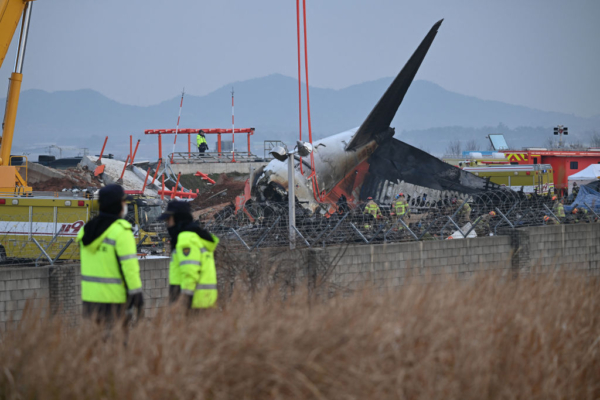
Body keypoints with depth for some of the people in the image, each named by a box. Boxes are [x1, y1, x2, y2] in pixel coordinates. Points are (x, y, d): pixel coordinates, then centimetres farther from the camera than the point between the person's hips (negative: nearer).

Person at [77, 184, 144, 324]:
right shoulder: (121, 231, -13)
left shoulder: (86, 229, 10)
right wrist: (137, 293, -12)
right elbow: (129, 264, -16)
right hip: (113, 297, -7)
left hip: (89, 295, 7)